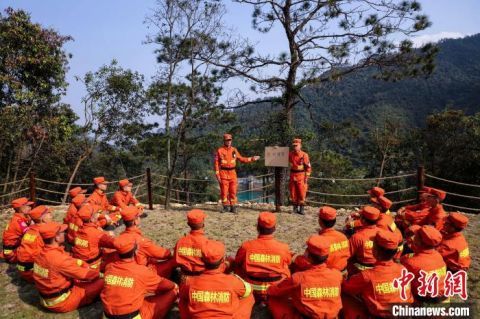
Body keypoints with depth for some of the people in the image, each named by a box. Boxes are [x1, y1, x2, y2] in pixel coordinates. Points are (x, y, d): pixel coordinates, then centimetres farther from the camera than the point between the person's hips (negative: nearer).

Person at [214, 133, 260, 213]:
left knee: (233, 191, 3)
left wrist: (252, 159, 12)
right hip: (223, 174, -3)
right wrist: (217, 175, -8)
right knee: (224, 191, 0)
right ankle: (226, 207, 12)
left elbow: (241, 159, 19)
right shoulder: (220, 151, -2)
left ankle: (233, 207, 13)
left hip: (233, 173, 3)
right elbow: (216, 163, -2)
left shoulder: (234, 150, 10)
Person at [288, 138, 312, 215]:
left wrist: (306, 177, -9)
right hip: (292, 175, 4)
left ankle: (301, 208, 6)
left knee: (301, 193, -3)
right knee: (293, 192, 8)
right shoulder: (290, 154, 4)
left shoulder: (304, 155, -9)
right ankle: (295, 208, 19)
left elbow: (308, 167, -6)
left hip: (301, 176, -4)